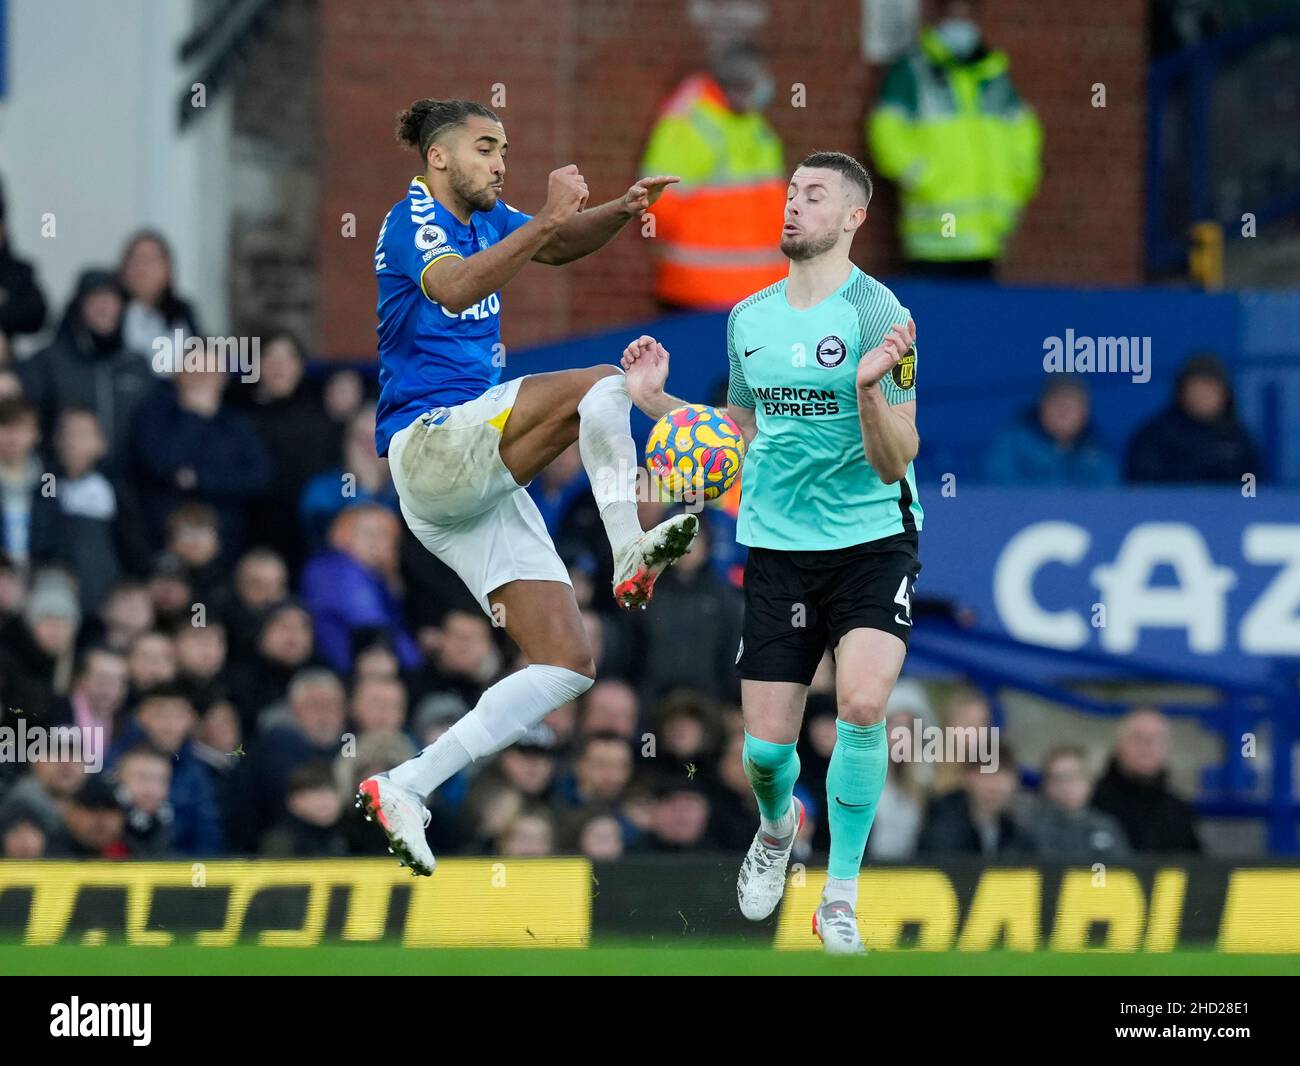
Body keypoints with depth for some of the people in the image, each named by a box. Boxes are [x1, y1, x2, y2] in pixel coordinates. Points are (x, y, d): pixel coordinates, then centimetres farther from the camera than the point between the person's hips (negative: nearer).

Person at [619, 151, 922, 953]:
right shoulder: (750, 318, 7)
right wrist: (656, 400, 8)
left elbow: (894, 464, -15)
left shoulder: (876, 314, -12)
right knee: (766, 744, 1)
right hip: (777, 548, 5)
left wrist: (869, 390, -33)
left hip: (872, 542, -4)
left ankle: (841, 896, -7)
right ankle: (778, 827, 39)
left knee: (862, 703, -25)